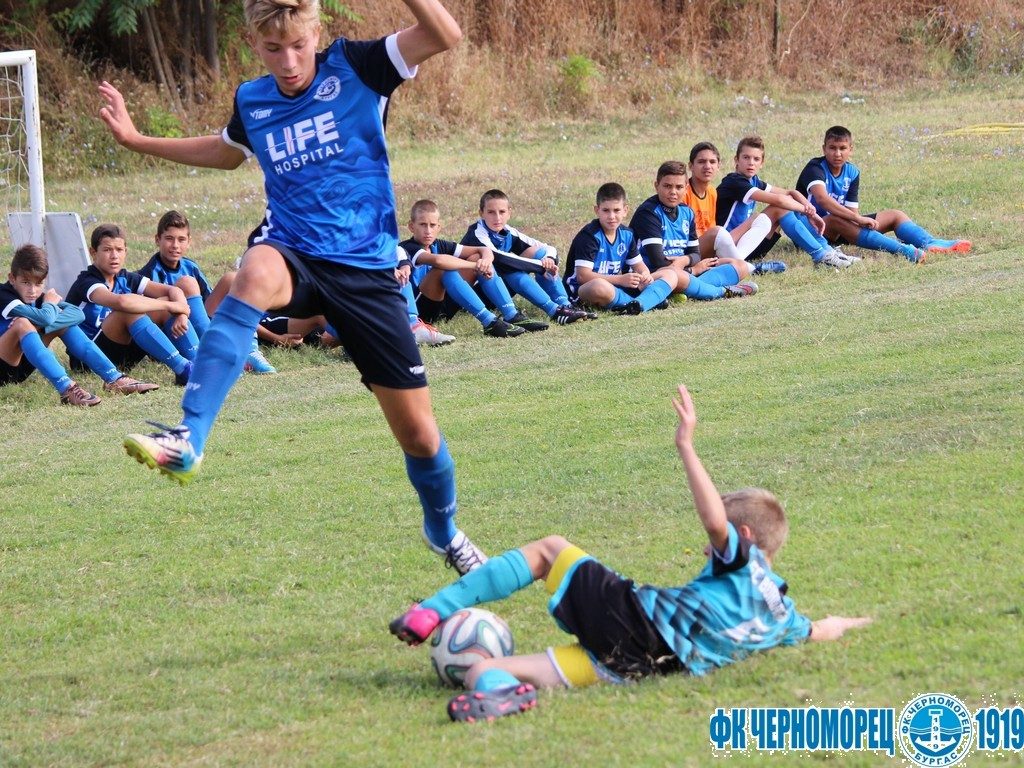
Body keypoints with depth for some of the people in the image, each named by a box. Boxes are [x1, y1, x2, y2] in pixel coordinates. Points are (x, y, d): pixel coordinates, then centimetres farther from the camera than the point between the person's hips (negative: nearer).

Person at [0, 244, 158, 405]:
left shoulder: (36, 296, 5)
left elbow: (78, 313, -9)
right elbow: (45, 318, -32)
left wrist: (41, 325, -23)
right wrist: (50, 304, -9)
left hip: (21, 367, 8)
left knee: (64, 320, -1)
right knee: (22, 323, -32)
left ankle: (114, 379, -11)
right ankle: (66, 388, -43)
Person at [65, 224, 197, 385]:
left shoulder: (125, 279, 7)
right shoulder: (87, 283, -16)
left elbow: (173, 291, 0)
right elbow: (121, 302, -37)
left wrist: (181, 313, -23)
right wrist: (169, 306, -28)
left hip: (123, 354, 8)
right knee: (130, 311, -32)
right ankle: (183, 371, -38)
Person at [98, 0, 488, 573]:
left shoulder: (355, 68, -4)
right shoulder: (251, 102, 7)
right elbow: (227, 152, 31)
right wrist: (137, 140, 25)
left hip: (367, 269, -1)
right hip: (297, 258, 1)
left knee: (417, 429, 3)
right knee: (257, 272, -39)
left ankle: (445, 532, 35)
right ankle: (187, 441, -48)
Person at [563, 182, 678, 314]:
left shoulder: (626, 234, 8)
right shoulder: (589, 235, -14)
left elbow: (638, 264, 15)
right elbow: (583, 275, -22)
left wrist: (645, 275, -12)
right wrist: (621, 279, -24)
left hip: (616, 287, 8)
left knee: (670, 275, 0)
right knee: (600, 287, -46)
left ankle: (640, 304, -33)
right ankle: (653, 300, -26)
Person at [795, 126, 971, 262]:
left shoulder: (852, 172, 5)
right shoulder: (815, 168, -16)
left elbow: (852, 211, 0)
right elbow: (822, 198, -36)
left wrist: (858, 220, -25)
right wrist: (857, 219, -40)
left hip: (841, 230, 8)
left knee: (895, 215, 0)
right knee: (836, 220, -40)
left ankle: (930, 244, -30)